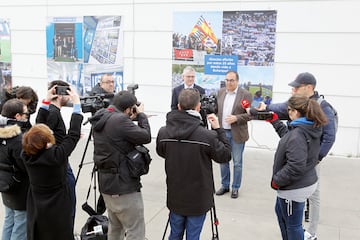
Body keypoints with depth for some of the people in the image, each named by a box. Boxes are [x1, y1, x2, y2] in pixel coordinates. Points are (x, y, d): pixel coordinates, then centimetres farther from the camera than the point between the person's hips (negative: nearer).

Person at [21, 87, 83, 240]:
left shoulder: (27, 155, -12)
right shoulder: (55, 156, -27)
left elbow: (39, 127, -1)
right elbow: (73, 135, -17)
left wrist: (46, 101, 3)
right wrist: (77, 104, -11)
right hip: (57, 213, -5)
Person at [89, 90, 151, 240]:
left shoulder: (99, 119, 6)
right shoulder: (120, 120, -21)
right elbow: (146, 137, -14)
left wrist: (131, 120, 8)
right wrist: (141, 115, -1)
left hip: (106, 183, 9)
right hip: (123, 185, -9)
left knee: (115, 226, 22)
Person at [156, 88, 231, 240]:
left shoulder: (163, 133, -11)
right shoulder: (207, 136, -24)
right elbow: (225, 156, -8)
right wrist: (218, 129, -2)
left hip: (175, 198, 4)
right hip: (198, 200, -3)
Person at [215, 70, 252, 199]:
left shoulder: (245, 94, -8)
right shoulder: (220, 92, 7)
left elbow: (250, 114, -8)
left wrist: (236, 118, -22)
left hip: (237, 134, -4)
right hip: (222, 132, 4)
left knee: (237, 163, 6)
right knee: (223, 160, 14)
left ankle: (235, 187, 21)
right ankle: (224, 185, 29)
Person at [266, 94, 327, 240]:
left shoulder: (298, 135, -29)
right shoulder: (311, 128, 0)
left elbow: (296, 166, -32)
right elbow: (287, 135, 17)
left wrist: (276, 180, -20)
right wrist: (275, 121, 16)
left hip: (294, 188, -10)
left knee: (293, 225, 9)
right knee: (280, 211, 30)